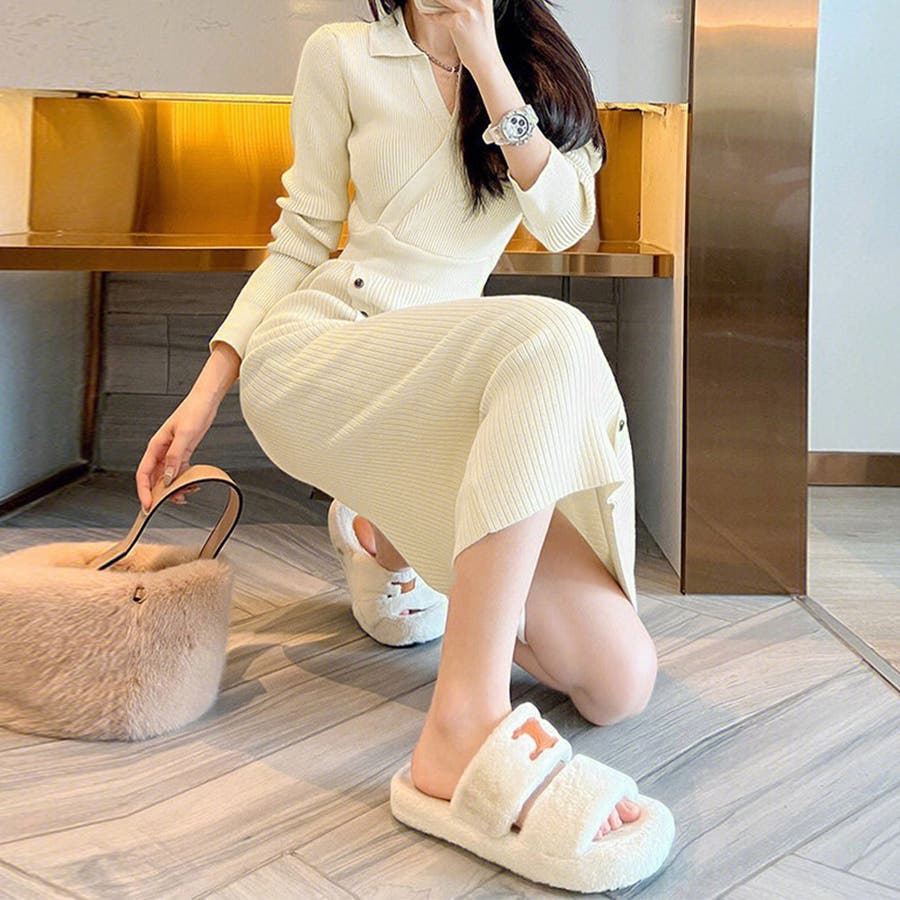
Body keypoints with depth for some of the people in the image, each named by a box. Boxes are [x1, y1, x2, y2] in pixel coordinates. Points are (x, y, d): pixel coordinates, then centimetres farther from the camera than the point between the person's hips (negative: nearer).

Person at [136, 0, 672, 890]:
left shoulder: (540, 75, 16)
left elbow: (563, 220, -2)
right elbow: (300, 240, 11)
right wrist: (204, 393, 4)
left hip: (441, 397, 4)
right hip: (314, 353, -4)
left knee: (620, 683, -10)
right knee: (551, 334, -36)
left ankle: (401, 531, 14)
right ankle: (466, 725, -41)